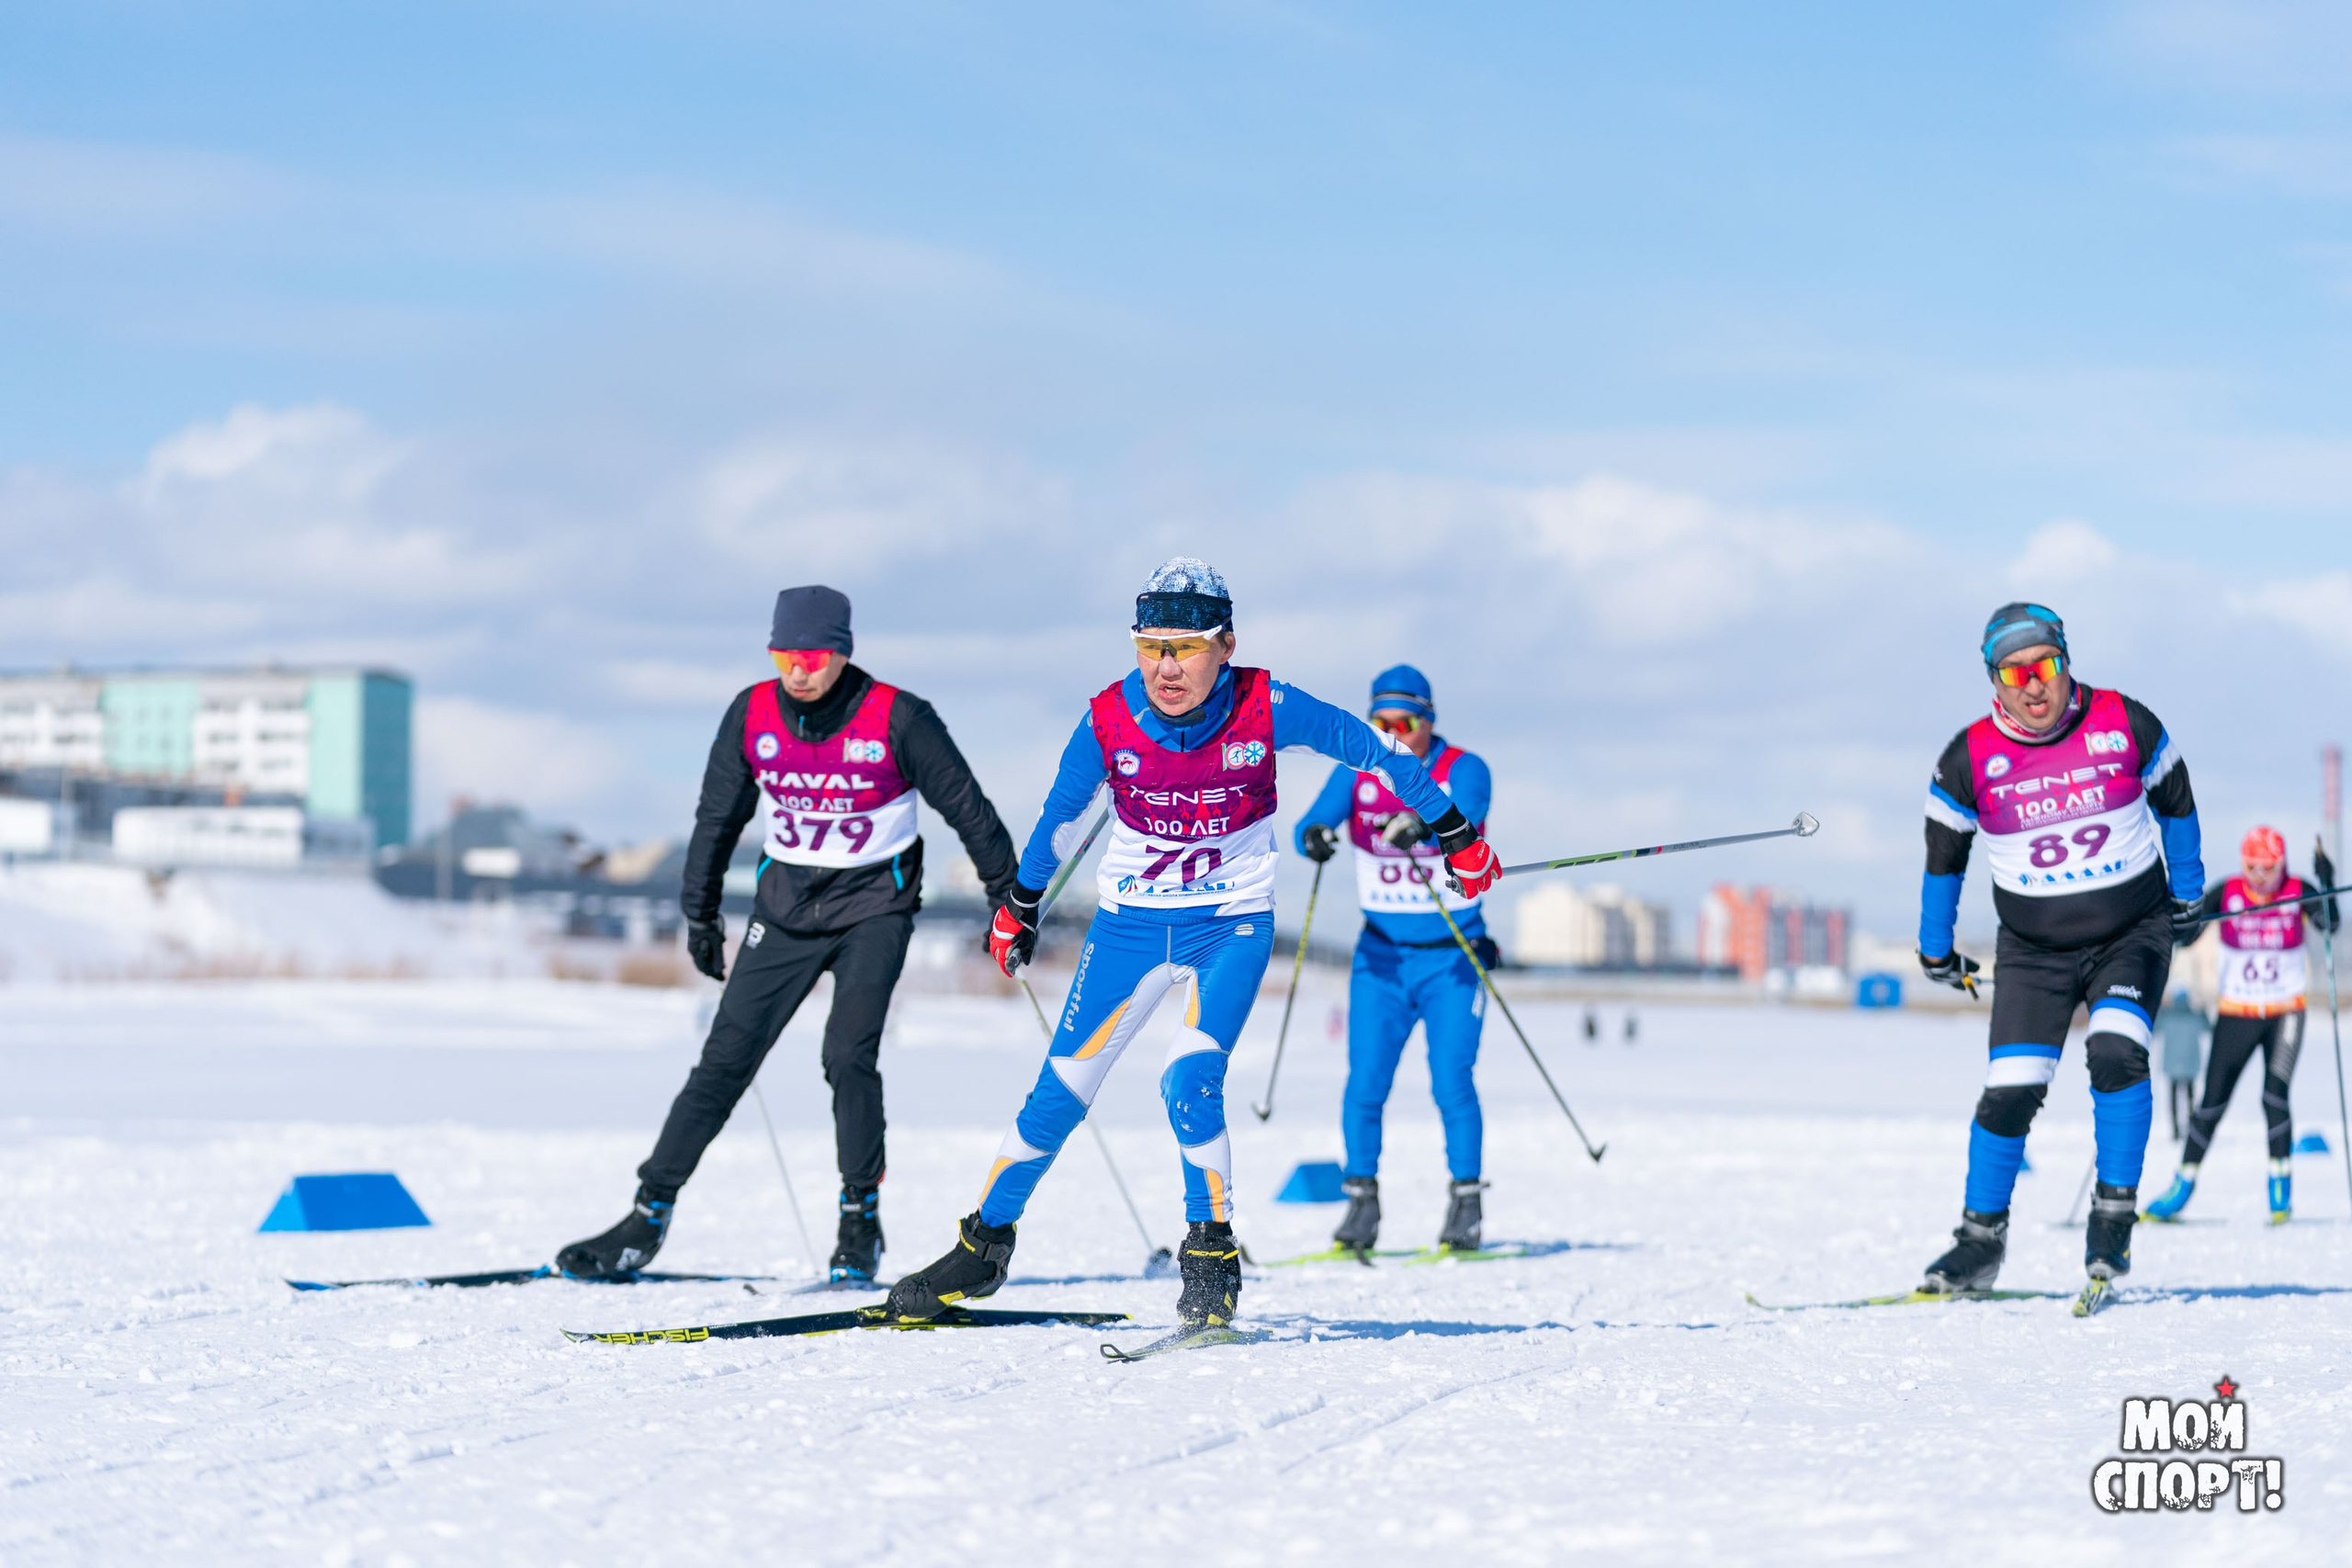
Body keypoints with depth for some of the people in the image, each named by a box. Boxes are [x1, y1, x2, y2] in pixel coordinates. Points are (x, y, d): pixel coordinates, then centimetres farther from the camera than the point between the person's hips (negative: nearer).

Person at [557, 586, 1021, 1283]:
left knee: (849, 1056, -18)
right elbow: (719, 815, 8)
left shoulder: (896, 718, -16)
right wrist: (700, 911, 13)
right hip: (785, 903, 3)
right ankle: (649, 1216, 3)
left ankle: (861, 1220, -3)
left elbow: (967, 807, -6)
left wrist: (1010, 896, -2)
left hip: (874, 903, -3)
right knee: (725, 1060, -2)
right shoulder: (753, 714, -6)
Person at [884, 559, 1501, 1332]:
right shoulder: (1108, 721, -13)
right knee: (1059, 1094, 1)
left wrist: (1455, 836, 5)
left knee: (1190, 1085, -22)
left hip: (1232, 926, -2)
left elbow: (1373, 751, -3)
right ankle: (984, 1246, 18)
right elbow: (1060, 814, 6)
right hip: (1130, 924, 2)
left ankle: (1212, 1255, -4)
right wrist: (1019, 905, 18)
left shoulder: (1266, 709, -17)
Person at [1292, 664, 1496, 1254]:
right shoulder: (1357, 772, -2)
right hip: (1382, 955, 3)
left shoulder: (1464, 769, -11)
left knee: (1452, 1082, -9)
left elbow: (1462, 818, -31)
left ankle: (1466, 1203, 4)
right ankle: (1361, 1199, 6)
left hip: (1453, 956, -2)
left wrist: (1421, 825, -53)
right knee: (1365, 1081, -6)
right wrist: (1313, 837, -41)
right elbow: (1314, 820, -16)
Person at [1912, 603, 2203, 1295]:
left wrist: (2186, 898, 16)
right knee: (2011, 1089, -8)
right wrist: (1935, 951, 15)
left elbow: (2176, 803, 8)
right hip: (2034, 951, 1)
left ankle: (2114, 1218, -13)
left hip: (2134, 934, -1)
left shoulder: (2125, 725, -11)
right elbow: (1943, 855, 7)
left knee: (2117, 1052, -24)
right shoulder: (1969, 759, -9)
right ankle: (1981, 1239, 10)